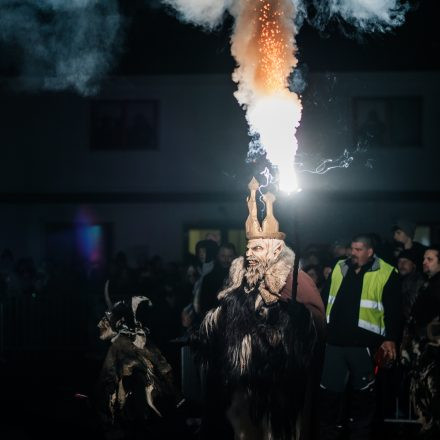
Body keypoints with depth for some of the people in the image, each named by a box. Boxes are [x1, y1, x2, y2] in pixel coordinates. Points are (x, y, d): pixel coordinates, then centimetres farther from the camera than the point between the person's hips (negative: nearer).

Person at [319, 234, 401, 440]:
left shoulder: (385, 274, -4)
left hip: (363, 344, -4)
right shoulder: (339, 268, 10)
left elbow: (393, 310, -6)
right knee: (329, 390, 8)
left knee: (362, 394, 9)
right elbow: (324, 299, 16)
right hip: (334, 341, 4)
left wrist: (390, 339, -12)